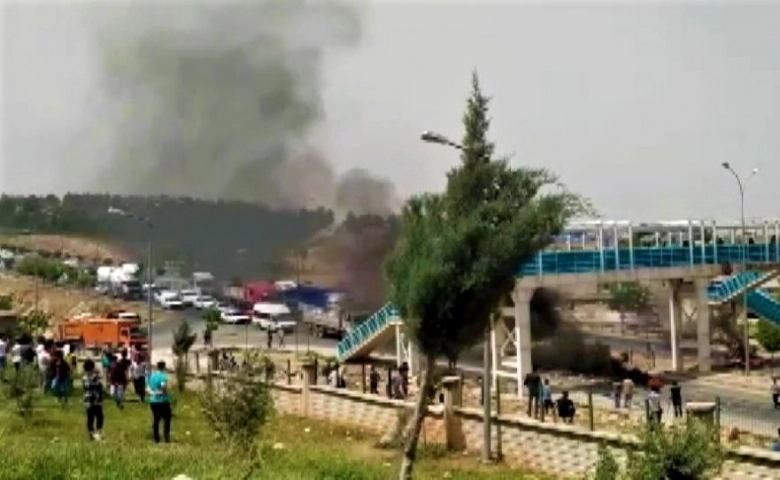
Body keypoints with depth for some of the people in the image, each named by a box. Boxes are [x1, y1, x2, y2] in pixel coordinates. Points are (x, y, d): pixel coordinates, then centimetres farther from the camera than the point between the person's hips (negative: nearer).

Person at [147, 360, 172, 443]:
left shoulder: (151, 375, 9)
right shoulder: (163, 375, -12)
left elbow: (147, 389, 10)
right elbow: (163, 386, -26)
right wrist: (165, 393, -10)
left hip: (153, 401, 6)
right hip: (162, 401, -6)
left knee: (155, 420, 11)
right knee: (166, 419, 5)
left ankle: (156, 439, 13)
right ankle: (166, 438, 0)